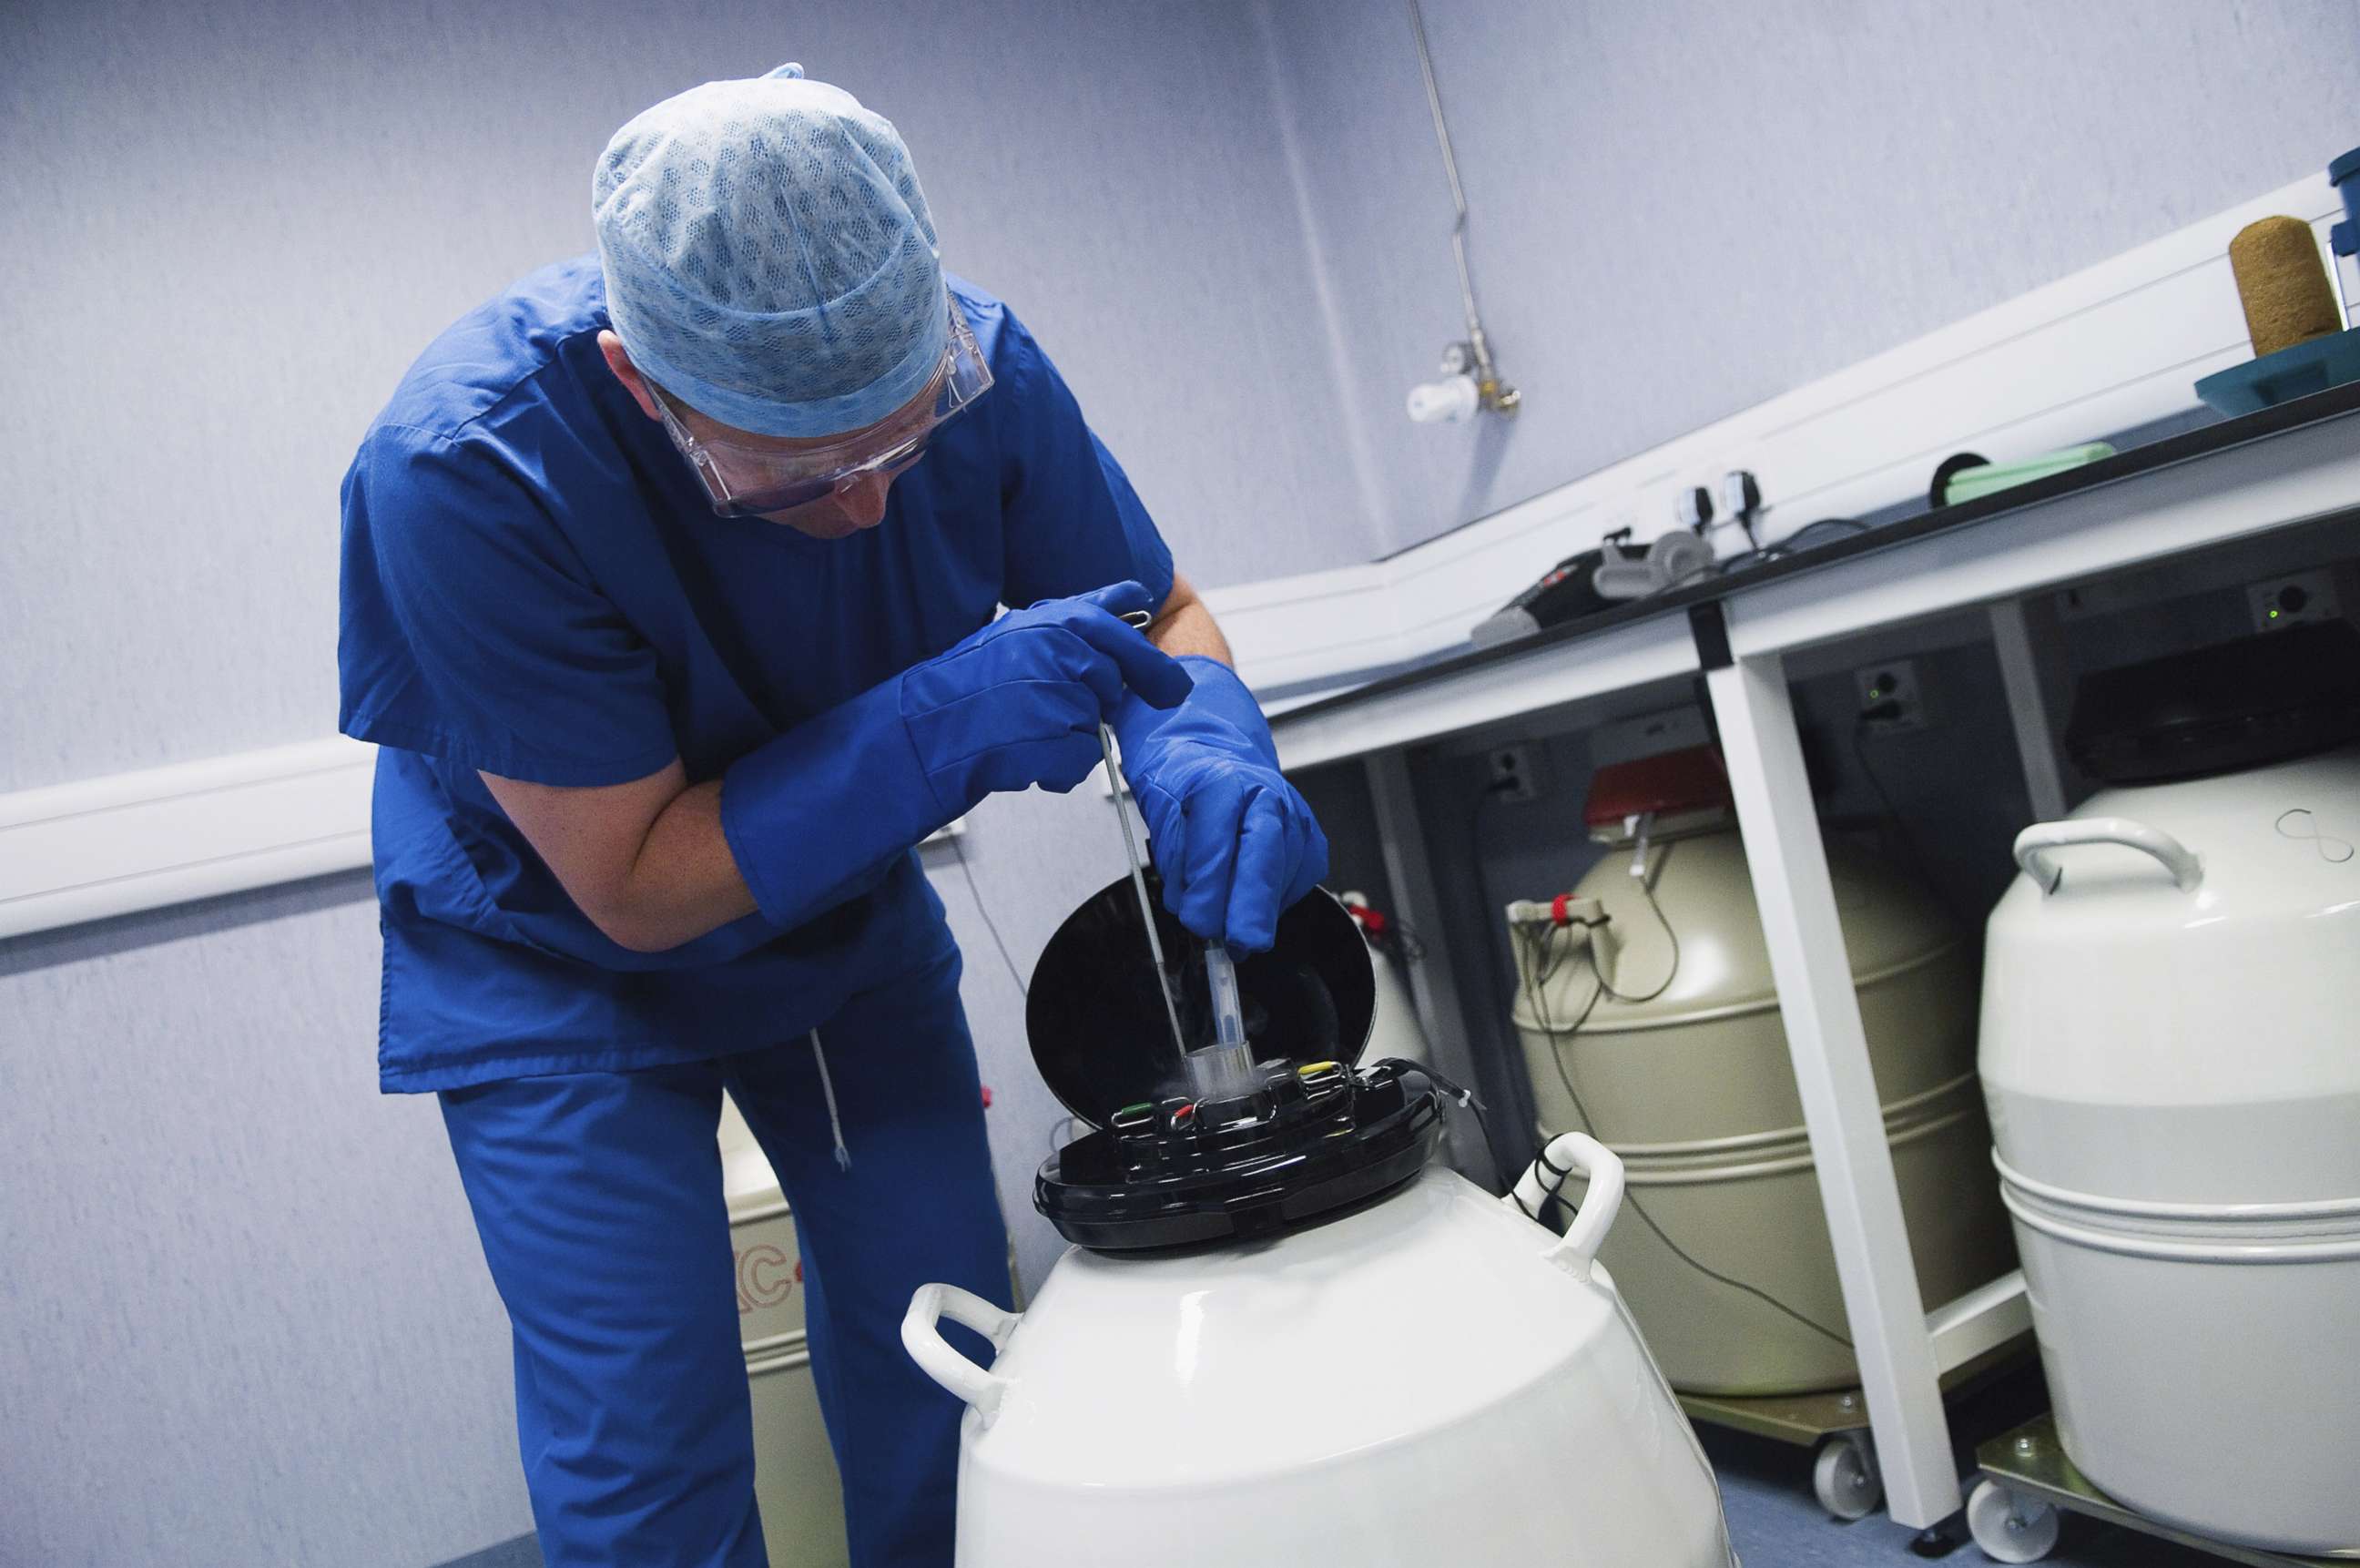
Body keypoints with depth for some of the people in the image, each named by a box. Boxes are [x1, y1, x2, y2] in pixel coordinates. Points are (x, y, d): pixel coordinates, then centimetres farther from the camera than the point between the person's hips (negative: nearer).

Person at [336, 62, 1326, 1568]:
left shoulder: (970, 361, -22)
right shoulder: (464, 468, -32)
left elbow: (1161, 612, -8)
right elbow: (633, 885, -27)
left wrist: (1202, 749, -32)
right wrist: (951, 725, -38)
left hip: (851, 916, 4)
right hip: (559, 956, -3)